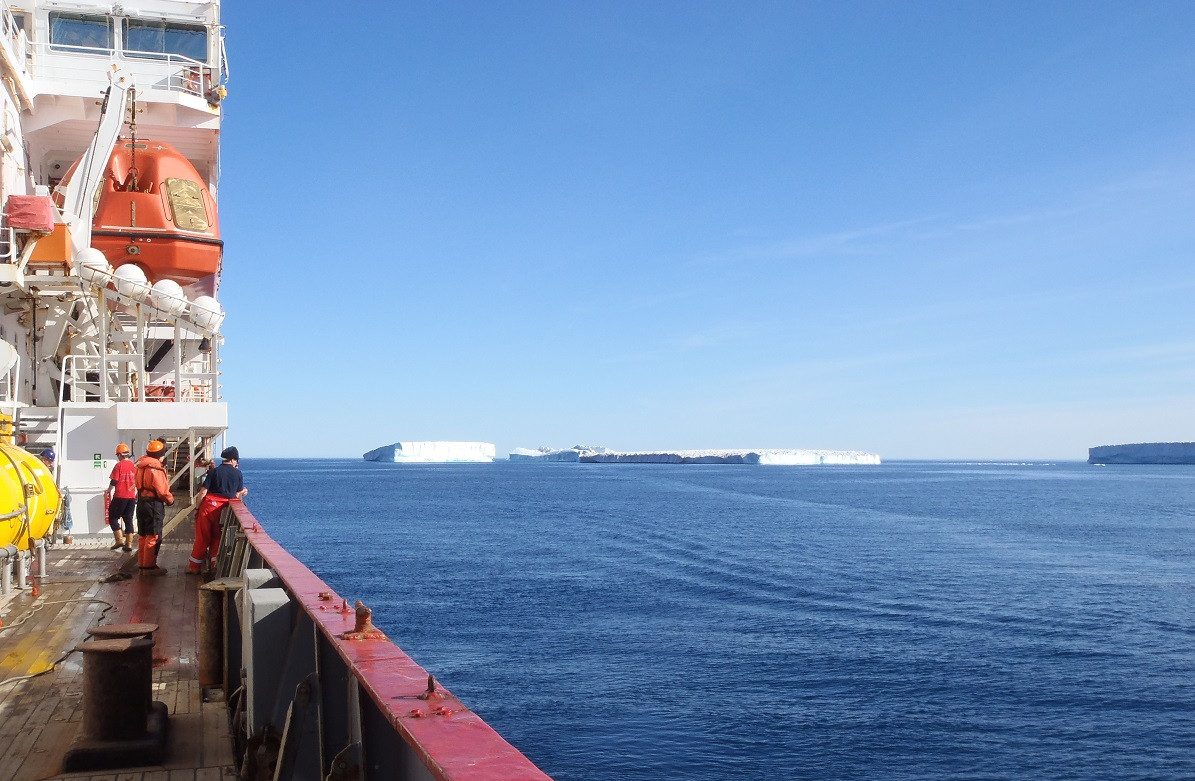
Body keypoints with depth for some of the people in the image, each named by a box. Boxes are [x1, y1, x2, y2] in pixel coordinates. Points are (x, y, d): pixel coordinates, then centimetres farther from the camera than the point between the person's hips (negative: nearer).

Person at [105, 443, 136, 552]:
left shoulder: (119, 465, -9)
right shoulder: (134, 466, 7)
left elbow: (114, 481, -11)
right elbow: (137, 482, 12)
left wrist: (108, 491, 5)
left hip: (120, 496, -5)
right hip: (131, 497, 5)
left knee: (113, 518, 7)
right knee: (128, 520, 9)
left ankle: (120, 540, -4)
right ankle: (129, 544, 7)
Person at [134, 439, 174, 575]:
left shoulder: (141, 466, 11)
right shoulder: (155, 469, -18)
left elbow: (138, 484, 15)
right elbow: (162, 490, -19)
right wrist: (170, 500, -1)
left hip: (141, 502, 10)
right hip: (154, 504, -9)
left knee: (143, 536, 16)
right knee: (153, 537, -4)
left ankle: (142, 564, 22)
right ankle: (149, 567, -2)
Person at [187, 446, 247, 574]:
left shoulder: (213, 471, -2)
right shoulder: (238, 474, 2)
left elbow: (203, 492, -6)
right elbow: (237, 496, 6)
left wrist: (197, 508, 2)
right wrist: (243, 492, 28)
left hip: (208, 506, -1)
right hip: (224, 509, 1)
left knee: (202, 538, 9)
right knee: (217, 538, 14)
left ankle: (194, 567, 17)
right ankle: (215, 566, 14)